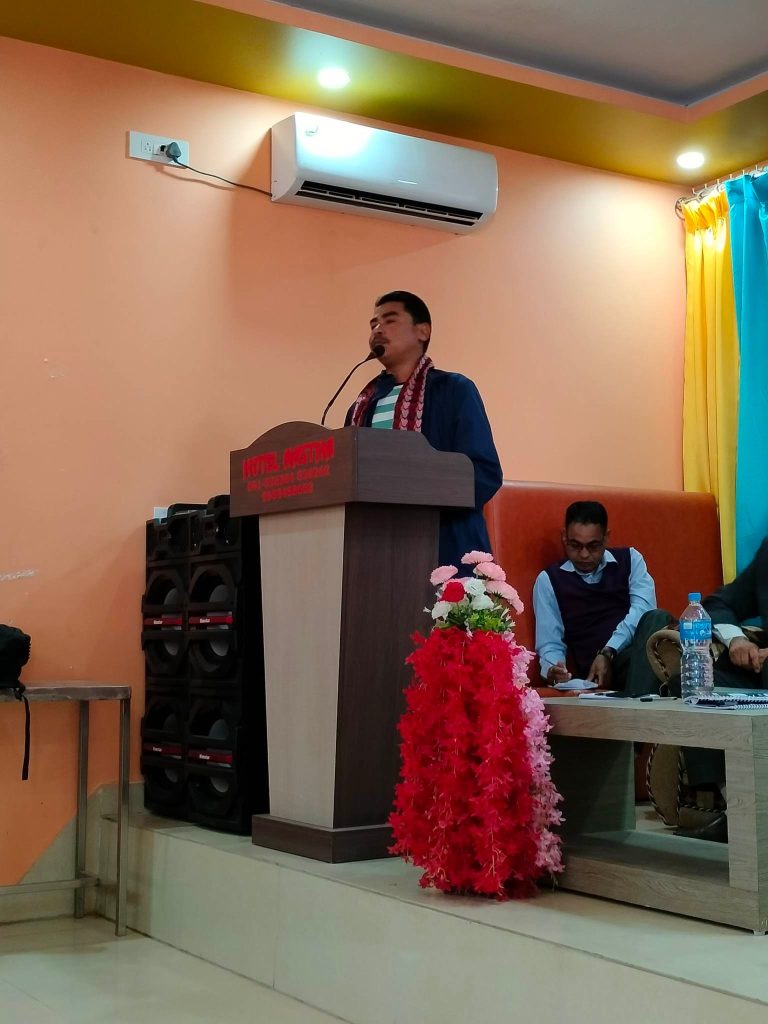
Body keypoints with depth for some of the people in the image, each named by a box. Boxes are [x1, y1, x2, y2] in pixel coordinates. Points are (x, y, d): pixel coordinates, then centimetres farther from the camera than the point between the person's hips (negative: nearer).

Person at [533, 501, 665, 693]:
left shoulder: (629, 559, 17)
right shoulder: (549, 580, 13)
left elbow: (643, 607, -2)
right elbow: (550, 644, 7)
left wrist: (608, 652, -17)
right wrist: (552, 669, -18)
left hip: (646, 649, 2)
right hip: (596, 668, -2)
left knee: (654, 618, -34)